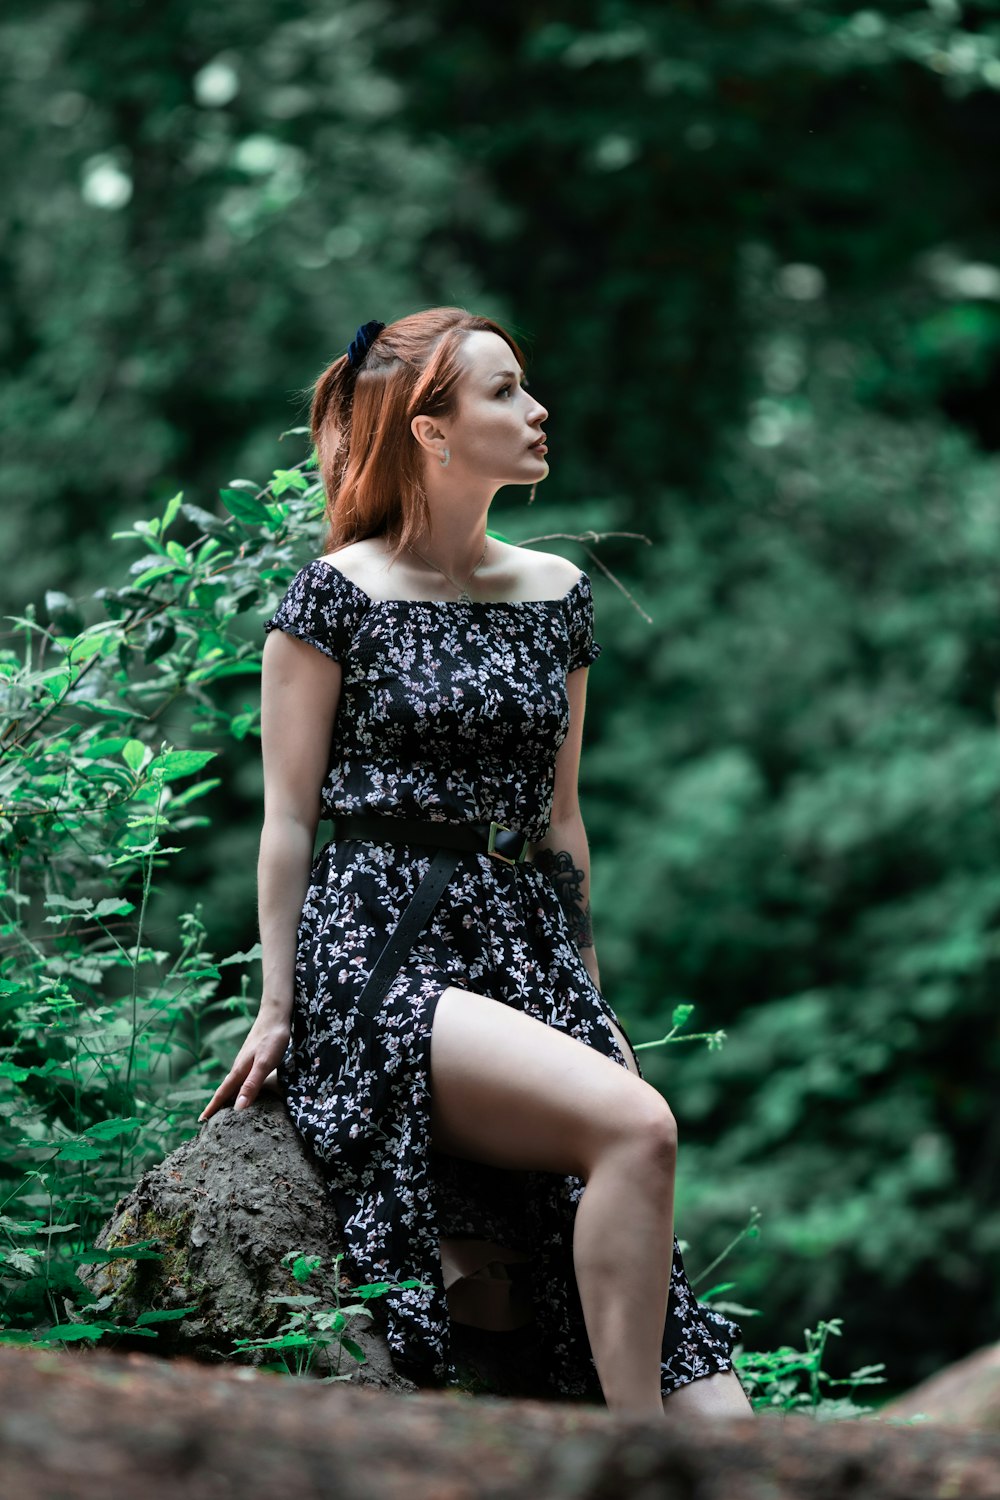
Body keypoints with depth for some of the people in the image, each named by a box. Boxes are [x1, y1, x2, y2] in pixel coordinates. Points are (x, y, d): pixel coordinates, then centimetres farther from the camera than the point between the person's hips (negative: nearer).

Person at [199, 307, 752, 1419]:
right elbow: (289, 815, 1)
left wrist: (587, 986, 20)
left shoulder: (556, 596, 15)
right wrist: (276, 1004, -2)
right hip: (377, 944, -6)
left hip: (524, 943, 6)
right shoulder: (336, 595, -1)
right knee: (633, 1122, -29)